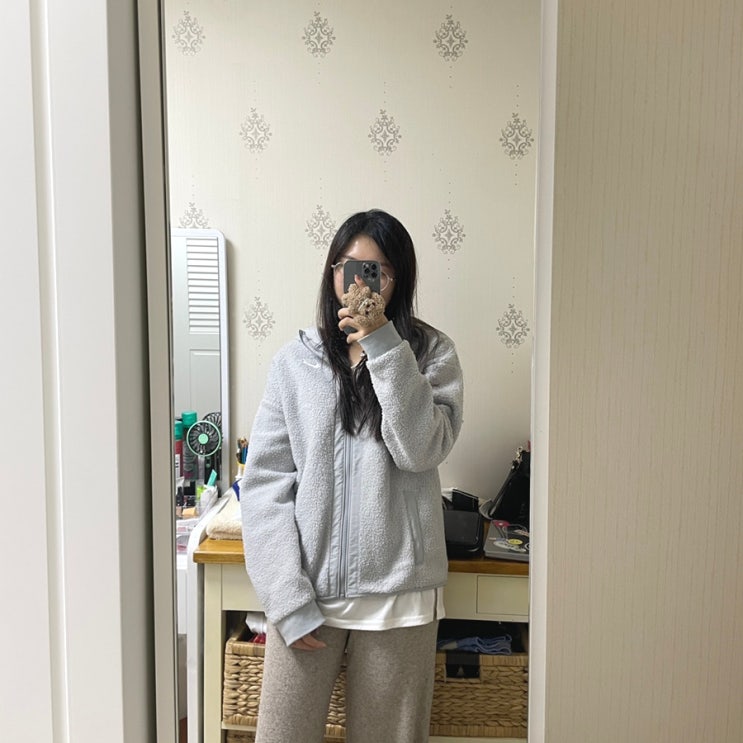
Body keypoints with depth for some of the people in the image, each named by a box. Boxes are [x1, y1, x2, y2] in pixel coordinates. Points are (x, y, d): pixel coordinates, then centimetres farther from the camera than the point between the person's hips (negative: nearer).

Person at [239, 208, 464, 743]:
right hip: (308, 589, 1)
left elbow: (422, 449, -15)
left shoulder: (430, 353, 0)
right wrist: (287, 599, -7)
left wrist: (383, 344, -19)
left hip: (398, 593, 0)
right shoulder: (295, 360, 0)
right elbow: (265, 481, -2)